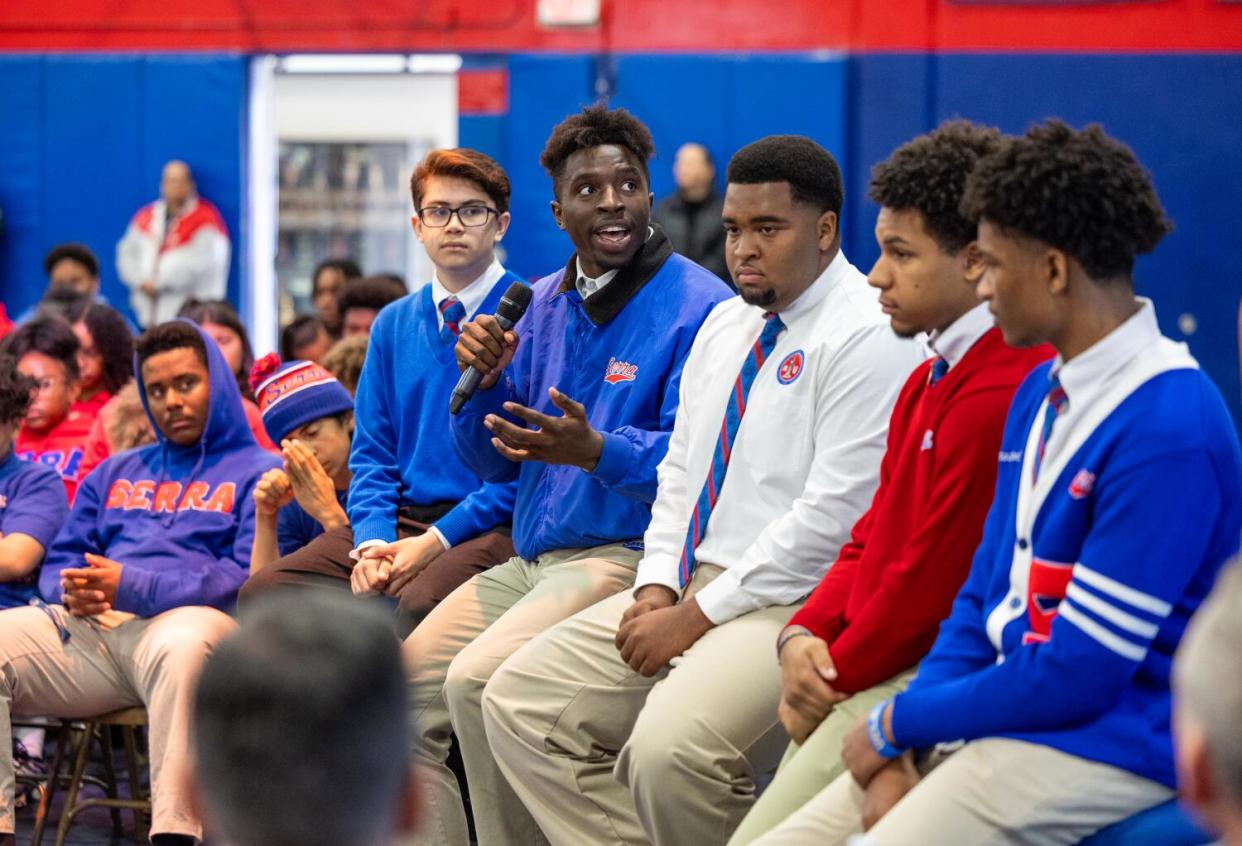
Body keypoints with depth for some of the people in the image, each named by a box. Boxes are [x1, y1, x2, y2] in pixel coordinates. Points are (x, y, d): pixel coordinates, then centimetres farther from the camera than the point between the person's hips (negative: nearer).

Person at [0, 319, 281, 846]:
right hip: (90, 626, 6)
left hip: (186, 620, -5)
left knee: (184, 646, -42)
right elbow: (60, 563, 28)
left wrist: (132, 586, -14)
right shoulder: (114, 475, 31)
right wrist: (73, 591, 0)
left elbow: (252, 579, -4)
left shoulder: (257, 473, 11)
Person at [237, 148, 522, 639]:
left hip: (492, 525, -6)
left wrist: (437, 541, -16)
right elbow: (372, 452, 16)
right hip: (402, 517, 6)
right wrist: (373, 541, -4)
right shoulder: (394, 325, 18)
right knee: (264, 590, -15)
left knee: (419, 603, -37)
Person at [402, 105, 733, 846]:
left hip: (626, 556, -8)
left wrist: (595, 451, -33)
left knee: (477, 683, -26)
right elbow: (495, 461, 15)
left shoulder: (698, 307, -9)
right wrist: (484, 381, -5)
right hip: (529, 560, 8)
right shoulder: (547, 304, 14)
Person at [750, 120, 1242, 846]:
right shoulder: (1040, 393, 10)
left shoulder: (1171, 432, -19)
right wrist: (904, 746, -1)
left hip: (1105, 748, -8)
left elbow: (1079, 672, -19)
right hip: (1005, 711, 9)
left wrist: (900, 722, -9)